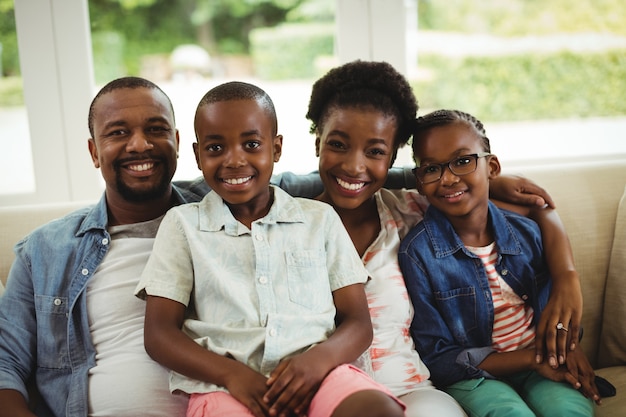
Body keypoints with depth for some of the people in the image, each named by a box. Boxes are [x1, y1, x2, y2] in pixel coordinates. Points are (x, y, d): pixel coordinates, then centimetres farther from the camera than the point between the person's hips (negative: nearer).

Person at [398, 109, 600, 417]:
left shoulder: (525, 232, 0)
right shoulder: (417, 252, -13)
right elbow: (436, 359, -11)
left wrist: (562, 338, -11)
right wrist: (530, 357, -16)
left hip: (538, 367, 4)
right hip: (472, 376, -4)